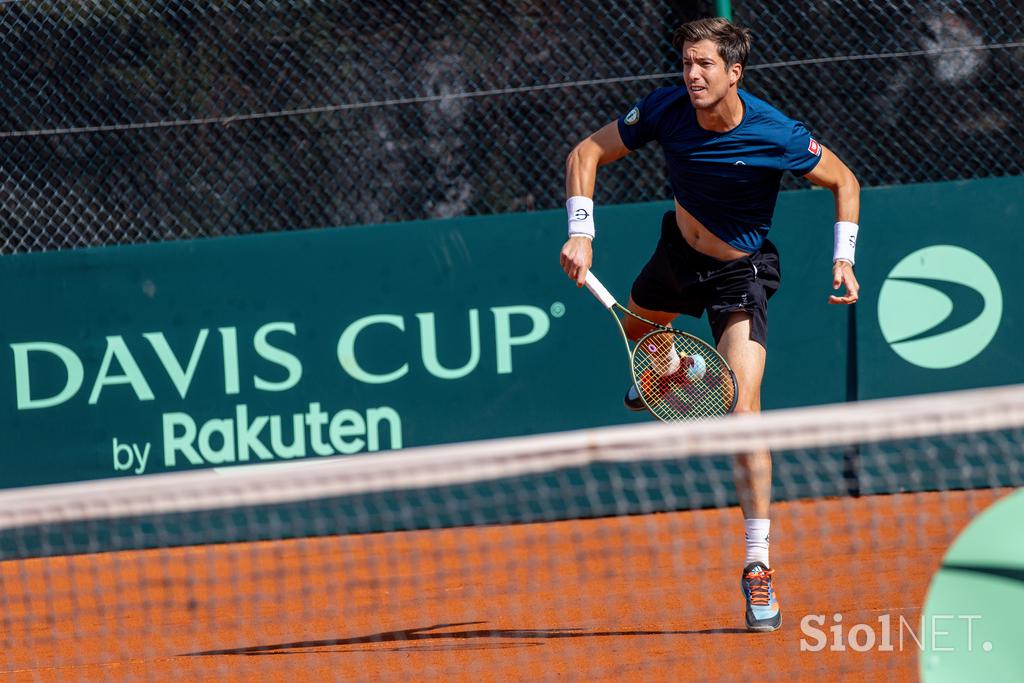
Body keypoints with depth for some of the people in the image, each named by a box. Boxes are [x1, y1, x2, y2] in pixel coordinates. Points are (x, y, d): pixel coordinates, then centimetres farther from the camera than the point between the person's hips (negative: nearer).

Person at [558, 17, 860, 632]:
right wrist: (581, 234, -24)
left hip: (738, 274, -5)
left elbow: (844, 181, -12)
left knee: (742, 413, -20)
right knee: (636, 328, 34)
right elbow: (587, 154, -11)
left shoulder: (777, 136, -30)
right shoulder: (667, 109, -23)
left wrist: (844, 259, -24)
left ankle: (758, 565, -16)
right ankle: (671, 370, 74)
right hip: (679, 251, 5)